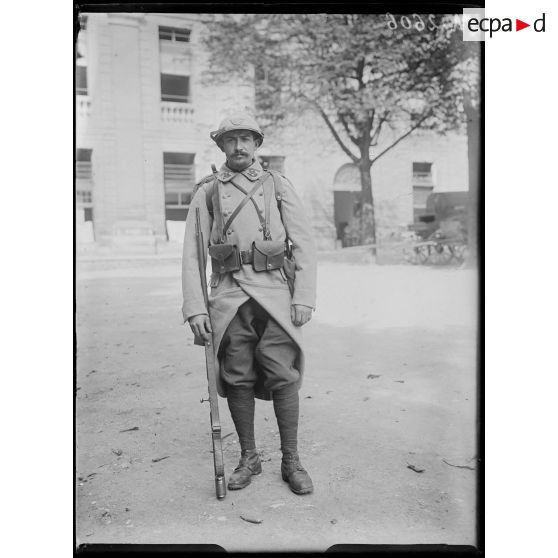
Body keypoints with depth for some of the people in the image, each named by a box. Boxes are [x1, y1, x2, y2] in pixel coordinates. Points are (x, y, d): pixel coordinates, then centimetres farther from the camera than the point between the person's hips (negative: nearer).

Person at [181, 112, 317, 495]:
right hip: (229, 296, 1)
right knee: (237, 379, 5)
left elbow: (304, 245, 4)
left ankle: (292, 462, 12)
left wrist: (304, 298, -5)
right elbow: (192, 253, 4)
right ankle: (249, 458, 22)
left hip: (275, 292, -1)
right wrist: (195, 308, -4)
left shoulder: (278, 186, 8)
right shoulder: (207, 192, 9)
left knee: (282, 375, -3)